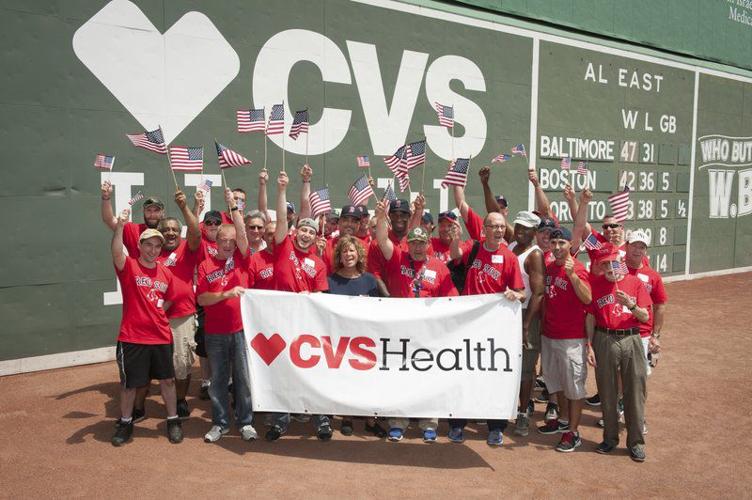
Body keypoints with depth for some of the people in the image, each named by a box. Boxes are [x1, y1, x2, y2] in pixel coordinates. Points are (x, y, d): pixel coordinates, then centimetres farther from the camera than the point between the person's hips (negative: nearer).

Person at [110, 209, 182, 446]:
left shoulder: (166, 273, 6)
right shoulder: (128, 267, -7)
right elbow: (116, 253, -29)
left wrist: (158, 311, 4)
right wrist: (119, 226, -42)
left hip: (161, 337, 3)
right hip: (132, 337, -3)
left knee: (167, 380, 11)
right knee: (129, 383, 10)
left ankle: (173, 421, 25)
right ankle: (125, 424, 28)